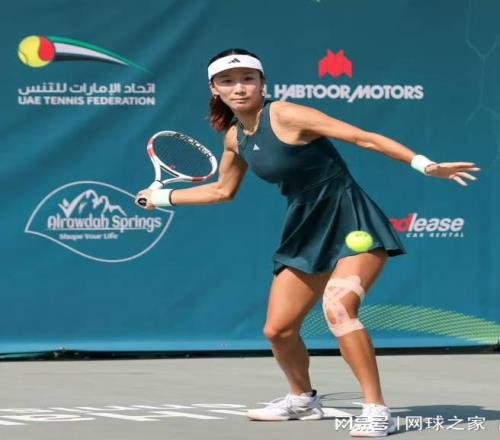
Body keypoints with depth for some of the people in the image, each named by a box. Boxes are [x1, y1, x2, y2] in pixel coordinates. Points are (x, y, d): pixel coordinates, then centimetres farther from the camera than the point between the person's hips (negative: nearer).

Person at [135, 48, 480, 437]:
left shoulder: (286, 116, -17)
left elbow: (363, 137, -20)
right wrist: (163, 197, 29)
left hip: (354, 225, -8)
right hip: (307, 233, 8)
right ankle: (303, 400, 35)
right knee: (278, 329, 7)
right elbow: (222, 190, 26)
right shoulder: (235, 137, 6)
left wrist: (425, 165, -27)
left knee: (337, 307, -30)